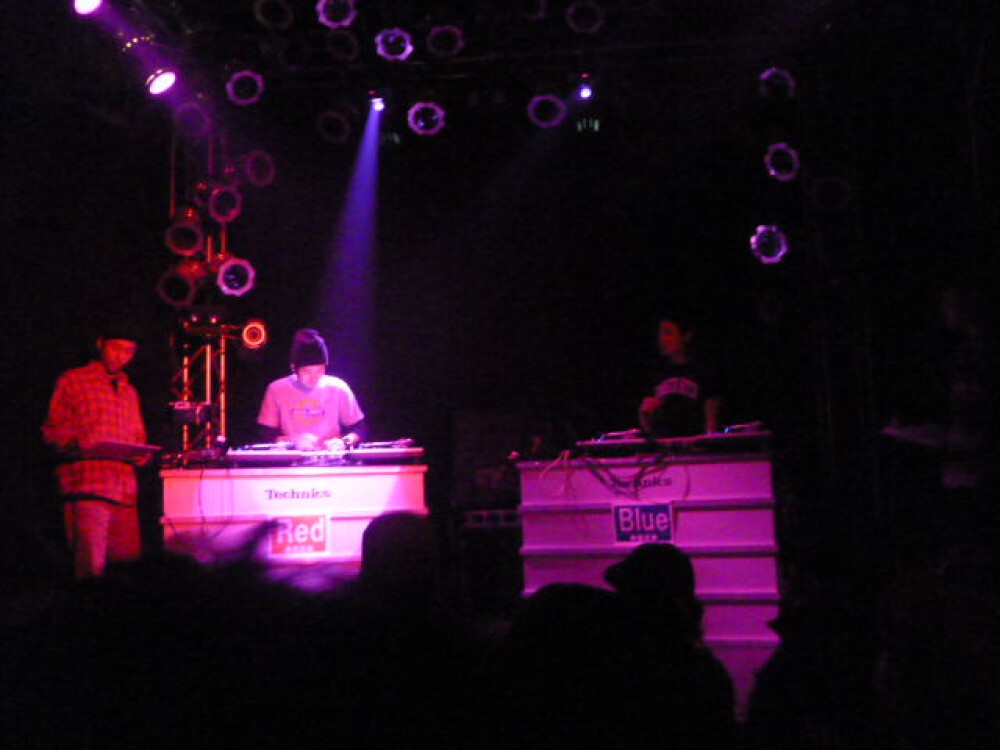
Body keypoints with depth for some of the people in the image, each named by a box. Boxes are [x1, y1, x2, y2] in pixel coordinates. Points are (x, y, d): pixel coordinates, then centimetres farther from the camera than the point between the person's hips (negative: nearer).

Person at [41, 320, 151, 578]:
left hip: (125, 485, 5)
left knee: (129, 562, -4)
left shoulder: (129, 391, 26)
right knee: (92, 564, -15)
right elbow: (52, 431, 5)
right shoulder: (72, 381, 10)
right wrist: (78, 443, -15)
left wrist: (141, 455, 6)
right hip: (87, 483, -5)